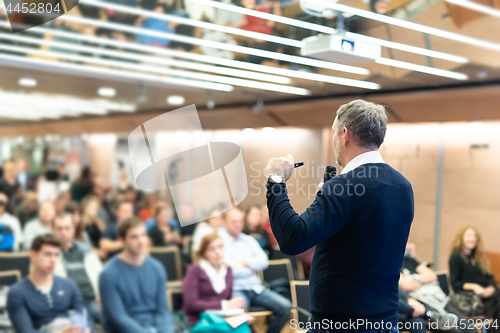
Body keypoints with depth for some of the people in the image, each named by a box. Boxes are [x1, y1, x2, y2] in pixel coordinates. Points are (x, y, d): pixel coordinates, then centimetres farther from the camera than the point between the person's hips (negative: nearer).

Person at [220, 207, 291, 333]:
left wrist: (244, 263, -6)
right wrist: (252, 268, 3)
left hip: (256, 288, 6)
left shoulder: (249, 240, 21)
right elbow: (228, 269, -11)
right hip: (236, 289, -6)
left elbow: (264, 261, 7)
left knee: (285, 307, -15)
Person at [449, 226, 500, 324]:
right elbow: (454, 284, -1)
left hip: (486, 293, 6)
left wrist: (491, 288, -4)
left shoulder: (480, 256, 24)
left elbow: (490, 277, 17)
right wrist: (473, 286, -15)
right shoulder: (456, 257, 5)